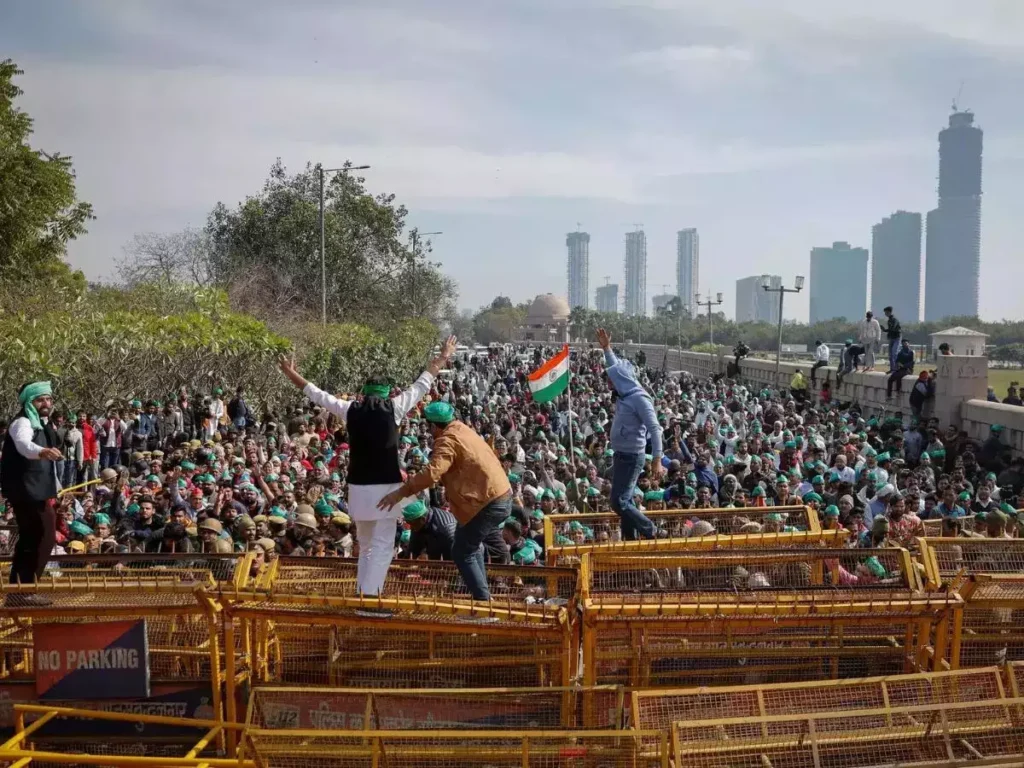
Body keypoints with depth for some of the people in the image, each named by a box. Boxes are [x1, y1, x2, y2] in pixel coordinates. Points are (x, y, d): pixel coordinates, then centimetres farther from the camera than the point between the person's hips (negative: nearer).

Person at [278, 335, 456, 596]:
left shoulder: (351, 410, 4)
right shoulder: (394, 408, -2)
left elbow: (317, 395, 16)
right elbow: (422, 385, 8)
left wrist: (291, 374, 30)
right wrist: (442, 358, 20)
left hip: (359, 488, 4)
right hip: (385, 487, -4)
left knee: (366, 545, 19)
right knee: (383, 546, -2)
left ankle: (362, 594, 18)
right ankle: (370, 596, -13)